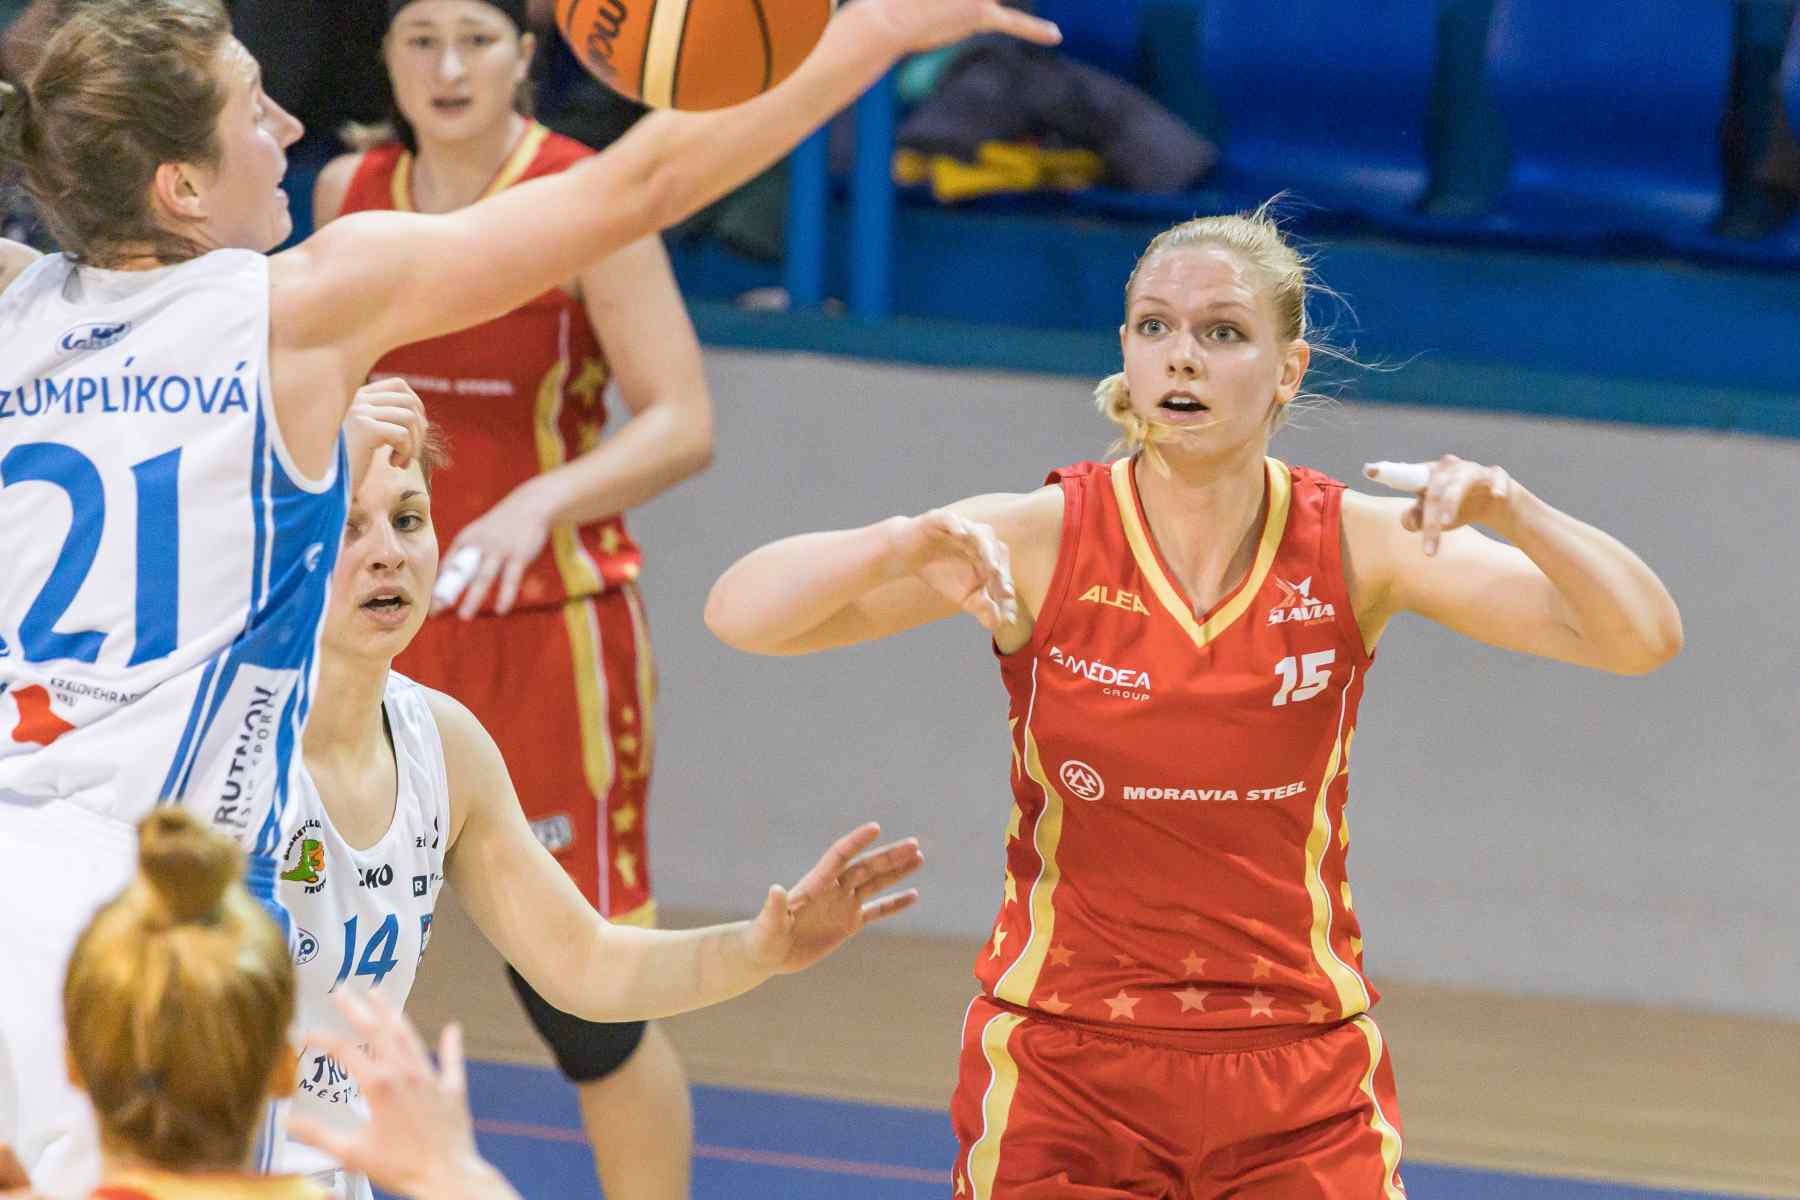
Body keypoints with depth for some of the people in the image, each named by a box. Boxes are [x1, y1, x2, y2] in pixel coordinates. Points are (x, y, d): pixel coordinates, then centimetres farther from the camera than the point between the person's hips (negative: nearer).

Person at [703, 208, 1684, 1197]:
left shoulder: (1354, 546, -6)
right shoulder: (1041, 541, -9)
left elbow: (1642, 639, -13)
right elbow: (741, 615, -17)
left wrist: (1508, 511, -31)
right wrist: (910, 544, -36)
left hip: (1301, 1094, 1)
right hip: (1060, 1069, -1)